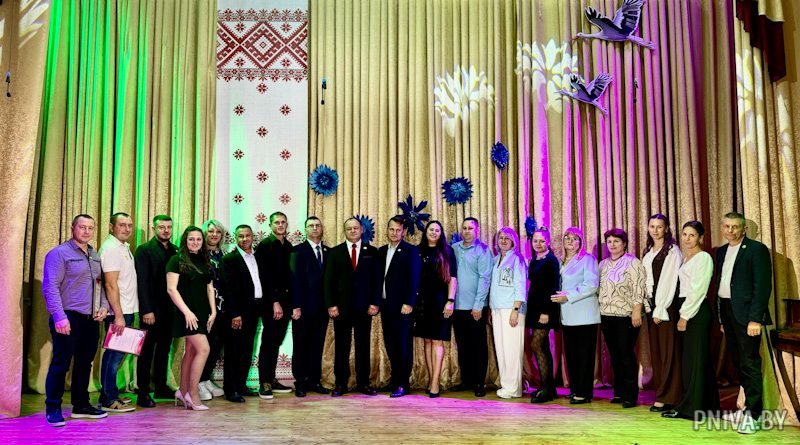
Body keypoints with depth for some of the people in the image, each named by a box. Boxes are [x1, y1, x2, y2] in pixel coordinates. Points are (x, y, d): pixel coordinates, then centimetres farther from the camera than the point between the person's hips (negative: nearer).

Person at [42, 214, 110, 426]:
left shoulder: (95, 256, 15)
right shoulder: (59, 253, -7)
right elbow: (50, 287, -12)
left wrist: (104, 306, 5)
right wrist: (59, 317, -18)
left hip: (92, 319, 7)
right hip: (69, 319, -7)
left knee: (85, 364, 13)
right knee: (61, 364, -3)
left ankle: (81, 405, 24)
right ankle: (53, 409, 7)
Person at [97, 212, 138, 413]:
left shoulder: (124, 247, 15)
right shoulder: (111, 248, -13)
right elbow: (111, 285, -19)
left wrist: (125, 314, 13)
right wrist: (118, 315, -21)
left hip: (126, 310, 9)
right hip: (118, 312, -9)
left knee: (115, 354, 15)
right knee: (115, 355, -4)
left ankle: (109, 395, 24)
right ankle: (108, 400, 3)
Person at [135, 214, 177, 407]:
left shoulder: (175, 251, 12)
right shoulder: (144, 250, -4)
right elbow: (142, 281, -10)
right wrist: (147, 310, -16)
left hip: (170, 309, 5)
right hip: (152, 310, -5)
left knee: (164, 349, 12)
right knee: (147, 351, 0)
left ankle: (161, 386, 21)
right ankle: (142, 393, 5)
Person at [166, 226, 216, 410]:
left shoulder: (204, 262, 14)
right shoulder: (177, 260, -5)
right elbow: (171, 289, -11)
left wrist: (213, 311, 5)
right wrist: (187, 312, -17)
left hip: (202, 312, 7)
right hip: (187, 312, -6)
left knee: (191, 351, 10)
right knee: (204, 349, -14)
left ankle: (183, 392, 20)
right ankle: (193, 394, -5)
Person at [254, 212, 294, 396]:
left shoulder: (289, 247, 13)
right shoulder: (264, 245, -5)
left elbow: (289, 274, 12)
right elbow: (265, 276, -11)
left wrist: (291, 302, 6)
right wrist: (275, 302, -15)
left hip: (285, 300, 6)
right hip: (270, 301, -6)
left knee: (276, 342, 10)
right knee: (268, 342, -4)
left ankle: (272, 380, 17)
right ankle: (264, 383, 0)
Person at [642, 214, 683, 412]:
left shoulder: (672, 250, -5)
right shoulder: (647, 252, 16)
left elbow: (670, 281, -11)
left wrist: (660, 309, -14)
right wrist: (648, 305, 7)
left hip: (666, 306, -7)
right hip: (651, 303, 7)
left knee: (669, 351, -4)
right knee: (655, 351, 8)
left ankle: (667, 397, -1)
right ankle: (660, 393, 14)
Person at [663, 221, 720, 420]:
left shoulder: (703, 258, -9)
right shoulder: (686, 259, 18)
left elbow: (697, 290, -15)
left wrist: (685, 316, -15)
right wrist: (683, 314, 9)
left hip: (697, 311, -9)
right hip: (687, 311, 9)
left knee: (694, 358, -5)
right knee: (700, 358, 12)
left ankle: (690, 407, 0)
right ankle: (708, 405, 20)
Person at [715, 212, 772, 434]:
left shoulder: (757, 249, -7)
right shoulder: (722, 251, 15)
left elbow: (763, 286, -13)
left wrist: (755, 319, -19)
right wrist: (721, 317, 10)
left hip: (746, 313, -7)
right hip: (726, 311, 7)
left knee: (749, 364, -5)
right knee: (738, 363, 12)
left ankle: (753, 415, 0)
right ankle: (749, 406, 22)